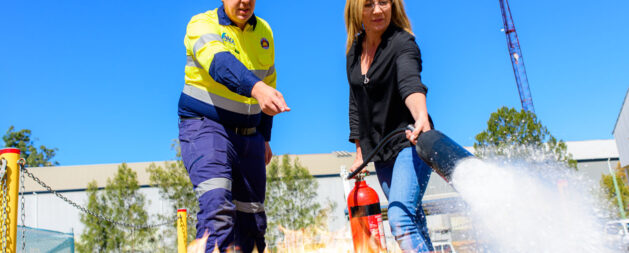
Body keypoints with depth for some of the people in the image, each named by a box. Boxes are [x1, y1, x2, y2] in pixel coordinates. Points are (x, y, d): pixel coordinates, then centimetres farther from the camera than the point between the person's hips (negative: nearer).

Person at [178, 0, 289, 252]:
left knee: (252, 216, 9)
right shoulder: (202, 24, -9)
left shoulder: (264, 32, 9)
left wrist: (265, 138, 18)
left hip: (249, 134, 6)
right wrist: (255, 88, -50)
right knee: (217, 202, -26)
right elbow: (220, 63, -31)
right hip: (205, 126, -5)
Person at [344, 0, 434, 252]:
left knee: (400, 218, -22)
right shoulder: (354, 50, 7)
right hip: (379, 152, 7)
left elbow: (410, 83, -34)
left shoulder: (403, 43, -13)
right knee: (414, 222, 13)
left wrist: (421, 117, -54)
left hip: (410, 143, -7)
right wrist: (360, 151, 13)